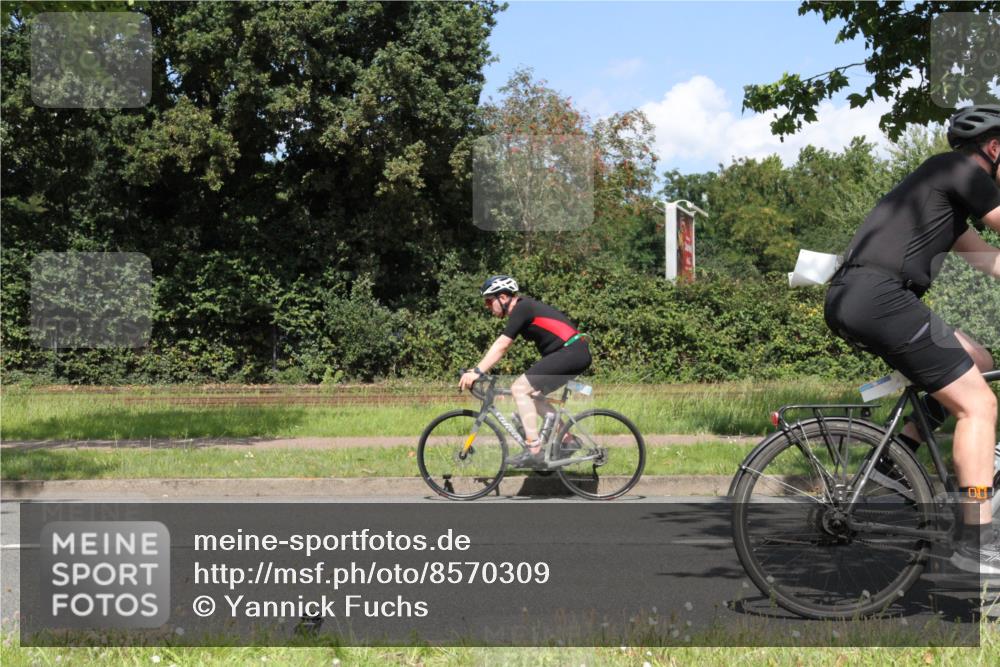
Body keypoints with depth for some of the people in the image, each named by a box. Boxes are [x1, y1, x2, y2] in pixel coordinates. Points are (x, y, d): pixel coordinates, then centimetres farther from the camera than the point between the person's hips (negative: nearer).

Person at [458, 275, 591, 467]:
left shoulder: (522, 309, -11)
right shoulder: (523, 308, 18)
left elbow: (501, 346, -16)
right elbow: (501, 346, 22)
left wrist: (477, 372, -17)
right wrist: (477, 369, 19)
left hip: (570, 352, -10)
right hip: (578, 354, 10)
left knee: (520, 389, -11)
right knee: (532, 393, 16)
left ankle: (534, 450, -13)